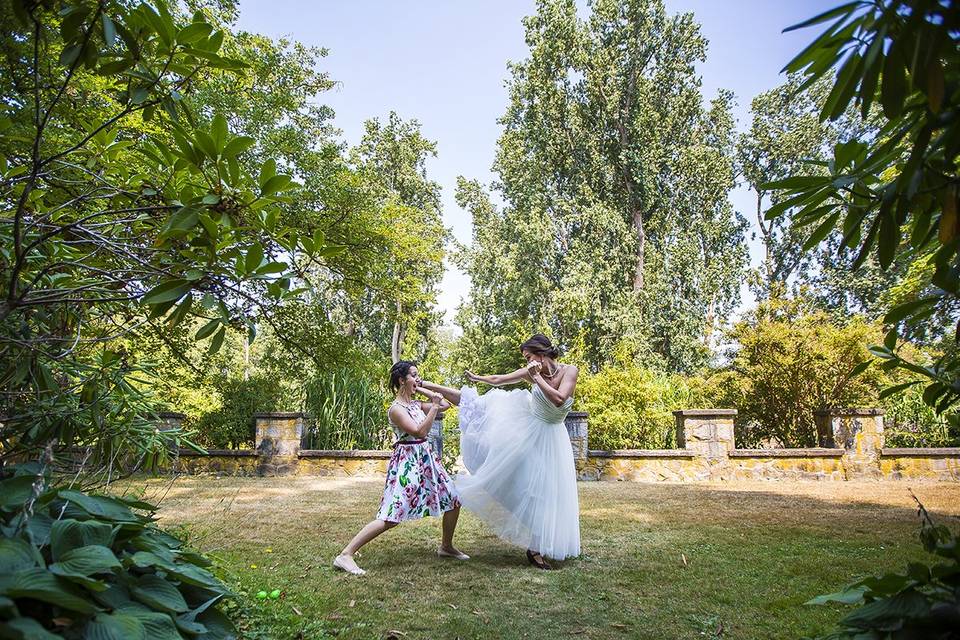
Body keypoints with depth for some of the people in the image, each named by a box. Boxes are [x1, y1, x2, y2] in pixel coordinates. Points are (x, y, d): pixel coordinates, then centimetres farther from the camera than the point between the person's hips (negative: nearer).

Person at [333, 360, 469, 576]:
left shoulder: (416, 404, 10)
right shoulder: (396, 409, -14)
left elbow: (445, 405, 14)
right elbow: (420, 432, -23)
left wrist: (420, 389, 9)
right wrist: (433, 407, -20)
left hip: (426, 458, 9)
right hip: (407, 462, -9)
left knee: (454, 500, 12)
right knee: (391, 517, -15)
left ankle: (446, 547, 31)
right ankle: (345, 555, -10)